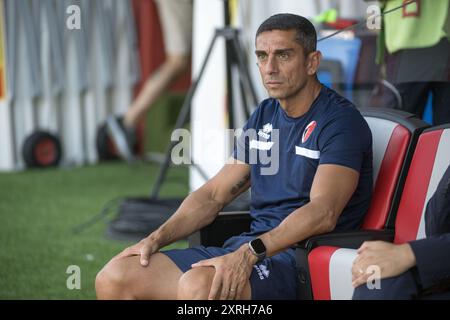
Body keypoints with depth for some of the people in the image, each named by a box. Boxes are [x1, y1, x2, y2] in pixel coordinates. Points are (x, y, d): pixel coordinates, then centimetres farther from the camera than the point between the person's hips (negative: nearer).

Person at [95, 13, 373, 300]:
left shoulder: (341, 121, -9)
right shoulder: (264, 117, 17)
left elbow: (322, 213, -22)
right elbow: (214, 194, 18)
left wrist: (249, 253, -32)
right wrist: (157, 238, 3)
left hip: (300, 256, -8)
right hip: (247, 250, 8)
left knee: (198, 286, -38)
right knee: (113, 278, -6)